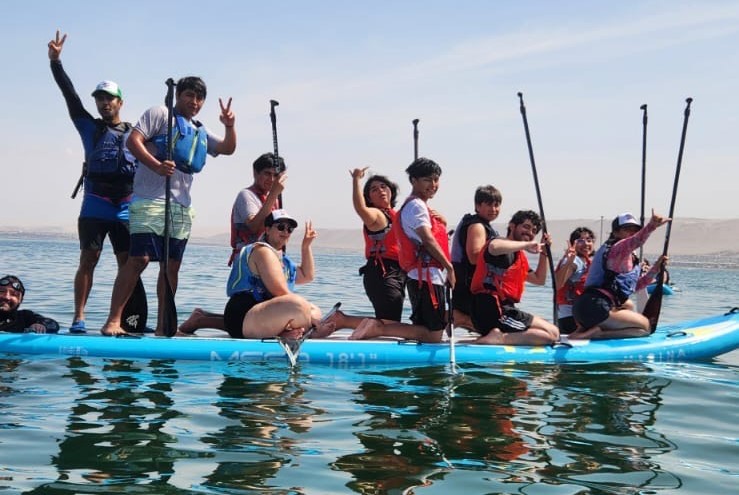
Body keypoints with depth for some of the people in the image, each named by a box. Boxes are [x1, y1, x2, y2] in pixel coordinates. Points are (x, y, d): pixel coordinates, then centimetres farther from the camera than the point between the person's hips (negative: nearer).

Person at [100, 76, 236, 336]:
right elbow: (133, 140, -8)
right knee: (139, 259, -15)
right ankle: (113, 321, -12)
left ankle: (163, 326, 12)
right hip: (150, 200, -7)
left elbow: (228, 148, 21)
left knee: (172, 265, 6)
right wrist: (157, 166, -22)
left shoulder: (200, 132, 23)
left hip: (181, 206, 7)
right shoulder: (159, 114, 4)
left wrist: (229, 126, 1)